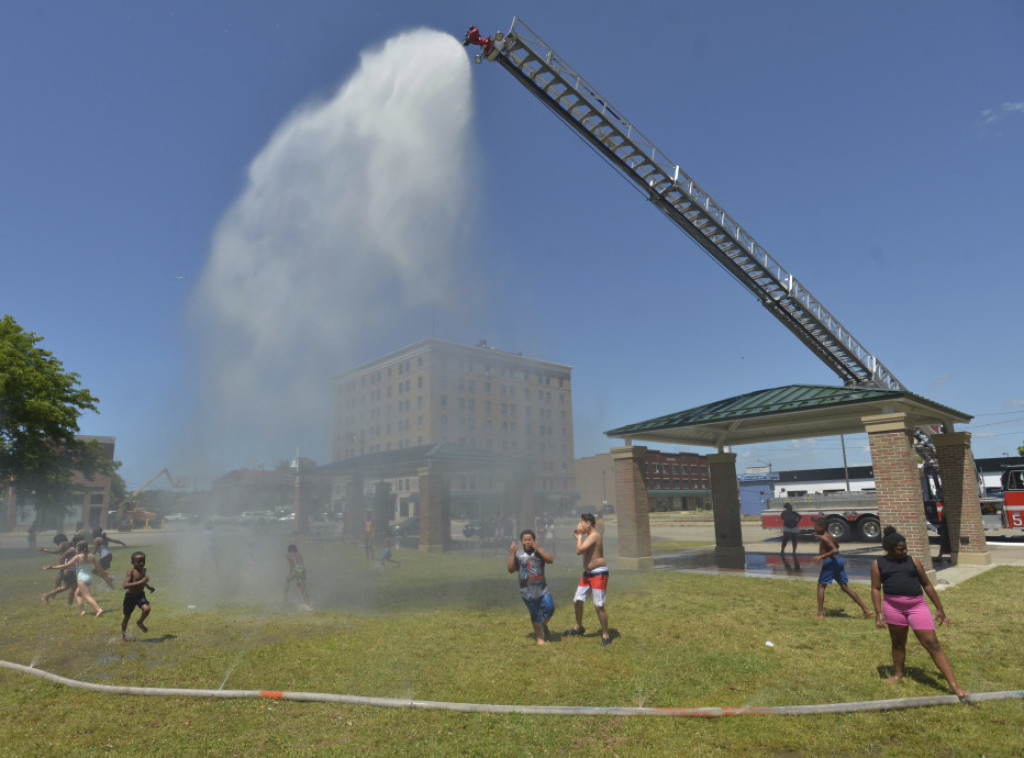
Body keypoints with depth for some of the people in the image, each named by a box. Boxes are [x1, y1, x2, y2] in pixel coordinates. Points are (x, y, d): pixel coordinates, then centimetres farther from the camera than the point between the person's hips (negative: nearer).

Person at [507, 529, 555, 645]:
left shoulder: (539, 551, 4)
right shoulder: (518, 554, 4)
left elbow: (550, 560, -12)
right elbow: (511, 570, -4)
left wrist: (538, 548, -19)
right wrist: (512, 554, -13)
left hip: (542, 588, 0)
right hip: (527, 590, 0)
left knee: (549, 607, -11)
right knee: (535, 614, 7)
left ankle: (543, 625, 20)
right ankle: (539, 637, 26)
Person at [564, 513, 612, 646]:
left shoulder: (594, 535, -19)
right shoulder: (589, 536, 12)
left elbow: (579, 551, -25)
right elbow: (582, 551, 14)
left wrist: (580, 536, -12)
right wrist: (578, 536, 6)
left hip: (599, 573, -10)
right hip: (587, 573, 10)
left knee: (599, 606, -8)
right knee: (577, 600, 14)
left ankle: (605, 635, 6)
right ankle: (578, 627, 34)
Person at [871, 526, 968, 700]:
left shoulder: (913, 561, 5)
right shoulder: (878, 564, 3)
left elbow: (927, 585, 12)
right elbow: (875, 589, 2)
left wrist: (940, 609, 13)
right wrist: (878, 612, -7)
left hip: (917, 606, 0)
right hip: (893, 606, 0)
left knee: (932, 644, -5)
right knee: (898, 643, 14)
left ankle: (954, 686, -4)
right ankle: (898, 674, 34)